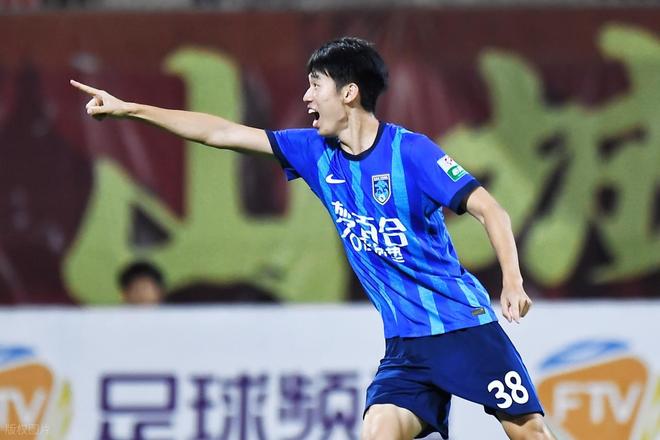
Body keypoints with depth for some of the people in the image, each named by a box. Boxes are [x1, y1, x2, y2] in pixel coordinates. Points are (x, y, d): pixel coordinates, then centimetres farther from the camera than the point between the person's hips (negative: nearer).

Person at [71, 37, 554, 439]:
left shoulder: (409, 150, -12)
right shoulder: (316, 152, 5)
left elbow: (490, 210, -13)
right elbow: (222, 133, 10)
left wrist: (512, 281, -26)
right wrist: (131, 109, 10)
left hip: (465, 326, -5)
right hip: (406, 343, 5)